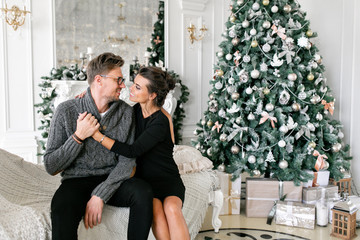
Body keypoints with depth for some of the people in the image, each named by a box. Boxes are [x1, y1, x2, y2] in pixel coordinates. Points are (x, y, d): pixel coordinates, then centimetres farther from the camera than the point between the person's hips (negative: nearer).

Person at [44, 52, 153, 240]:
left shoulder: (126, 112, 0)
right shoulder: (66, 110, -7)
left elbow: (127, 160, -6)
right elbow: (51, 167, -6)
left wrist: (100, 195, -18)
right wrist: (78, 137, -19)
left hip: (112, 181, 3)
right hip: (76, 181, -2)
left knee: (143, 191, -28)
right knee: (62, 207, -35)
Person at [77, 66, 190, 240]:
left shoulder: (161, 121, -18)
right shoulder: (138, 109, 2)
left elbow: (132, 151, -25)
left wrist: (95, 133, -28)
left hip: (167, 179, -4)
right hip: (143, 179, 4)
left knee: (171, 208, -34)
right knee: (155, 207, -29)